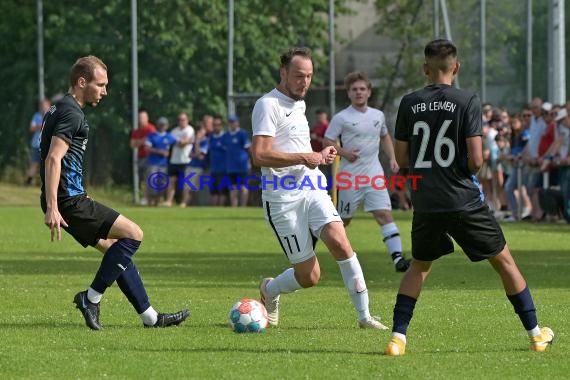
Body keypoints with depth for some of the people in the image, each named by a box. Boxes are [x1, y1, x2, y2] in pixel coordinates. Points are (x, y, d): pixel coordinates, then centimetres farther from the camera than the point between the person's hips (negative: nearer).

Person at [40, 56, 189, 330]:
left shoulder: (59, 110, 19)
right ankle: (91, 298, -6)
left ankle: (149, 316, 15)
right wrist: (52, 209, -28)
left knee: (115, 247, 14)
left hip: (67, 200, 11)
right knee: (133, 234, -9)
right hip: (69, 202, -11)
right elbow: (53, 159, -24)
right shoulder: (72, 115, -14)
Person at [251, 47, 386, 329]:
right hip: (283, 199, -7)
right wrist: (304, 157, -18)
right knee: (309, 276, -4)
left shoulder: (299, 104, 18)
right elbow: (260, 155, -21)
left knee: (339, 242, -19)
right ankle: (269, 290, 29)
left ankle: (364, 316, -16)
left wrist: (319, 155, 16)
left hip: (313, 189, 7)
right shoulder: (269, 105, -10)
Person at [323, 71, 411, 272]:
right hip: (349, 176, -3)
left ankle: (397, 257, -20)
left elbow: (385, 137, 26)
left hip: (374, 175, 3)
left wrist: (392, 158, 13)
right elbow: (327, 142, -3)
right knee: (343, 220, 8)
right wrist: (344, 152, -20)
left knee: (384, 213, -12)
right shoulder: (341, 118, -6)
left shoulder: (378, 116, 9)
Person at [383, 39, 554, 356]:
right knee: (504, 261, 12)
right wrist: (469, 169, 10)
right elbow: (475, 160, -13)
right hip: (464, 201, -3)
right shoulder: (467, 101, -8)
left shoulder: (409, 104, 1)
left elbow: (402, 158, 6)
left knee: (419, 266, 22)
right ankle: (536, 334, 15)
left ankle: (397, 338, 8)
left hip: (425, 204, 3)